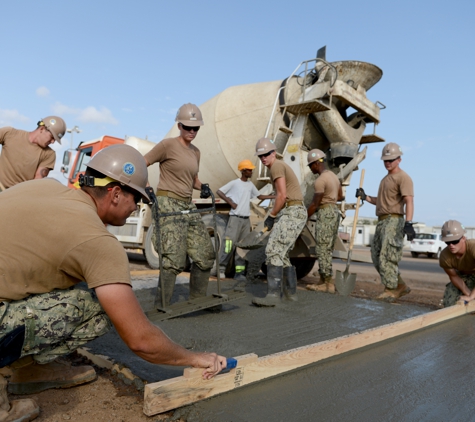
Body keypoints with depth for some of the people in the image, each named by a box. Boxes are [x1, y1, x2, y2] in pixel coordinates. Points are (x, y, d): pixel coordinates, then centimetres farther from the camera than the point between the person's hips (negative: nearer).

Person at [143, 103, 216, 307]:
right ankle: (161, 306, 3)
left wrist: (202, 187, 7)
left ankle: (198, 299, 24)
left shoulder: (195, 152, 15)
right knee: (174, 259, -12)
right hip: (168, 205, -7)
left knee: (205, 255, 7)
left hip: (188, 207, 8)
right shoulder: (167, 145, -5)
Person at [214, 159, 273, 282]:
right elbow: (219, 191, -4)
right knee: (230, 243, -12)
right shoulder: (234, 183, -4)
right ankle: (221, 268, 0)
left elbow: (260, 196, 22)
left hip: (246, 219, 6)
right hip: (235, 218, -6)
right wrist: (231, 203, -10)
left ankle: (239, 272, 8)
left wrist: (275, 196, 13)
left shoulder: (250, 184, 14)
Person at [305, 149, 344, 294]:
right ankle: (323, 281, 15)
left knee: (323, 250, -5)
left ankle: (329, 284, -2)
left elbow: (314, 205, -14)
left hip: (325, 214, -10)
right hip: (334, 211, 10)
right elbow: (340, 196, 26)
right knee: (328, 250, 10)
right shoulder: (333, 176, 14)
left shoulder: (320, 180, -15)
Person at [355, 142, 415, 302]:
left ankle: (390, 290, -2)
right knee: (377, 257, 9)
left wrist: (408, 223, -31)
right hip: (382, 221, 10)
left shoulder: (403, 177, -6)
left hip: (394, 221, -10)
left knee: (387, 257, -11)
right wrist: (365, 197, 14)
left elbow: (408, 201, -19)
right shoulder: (385, 179, 23)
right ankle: (400, 286, 20)